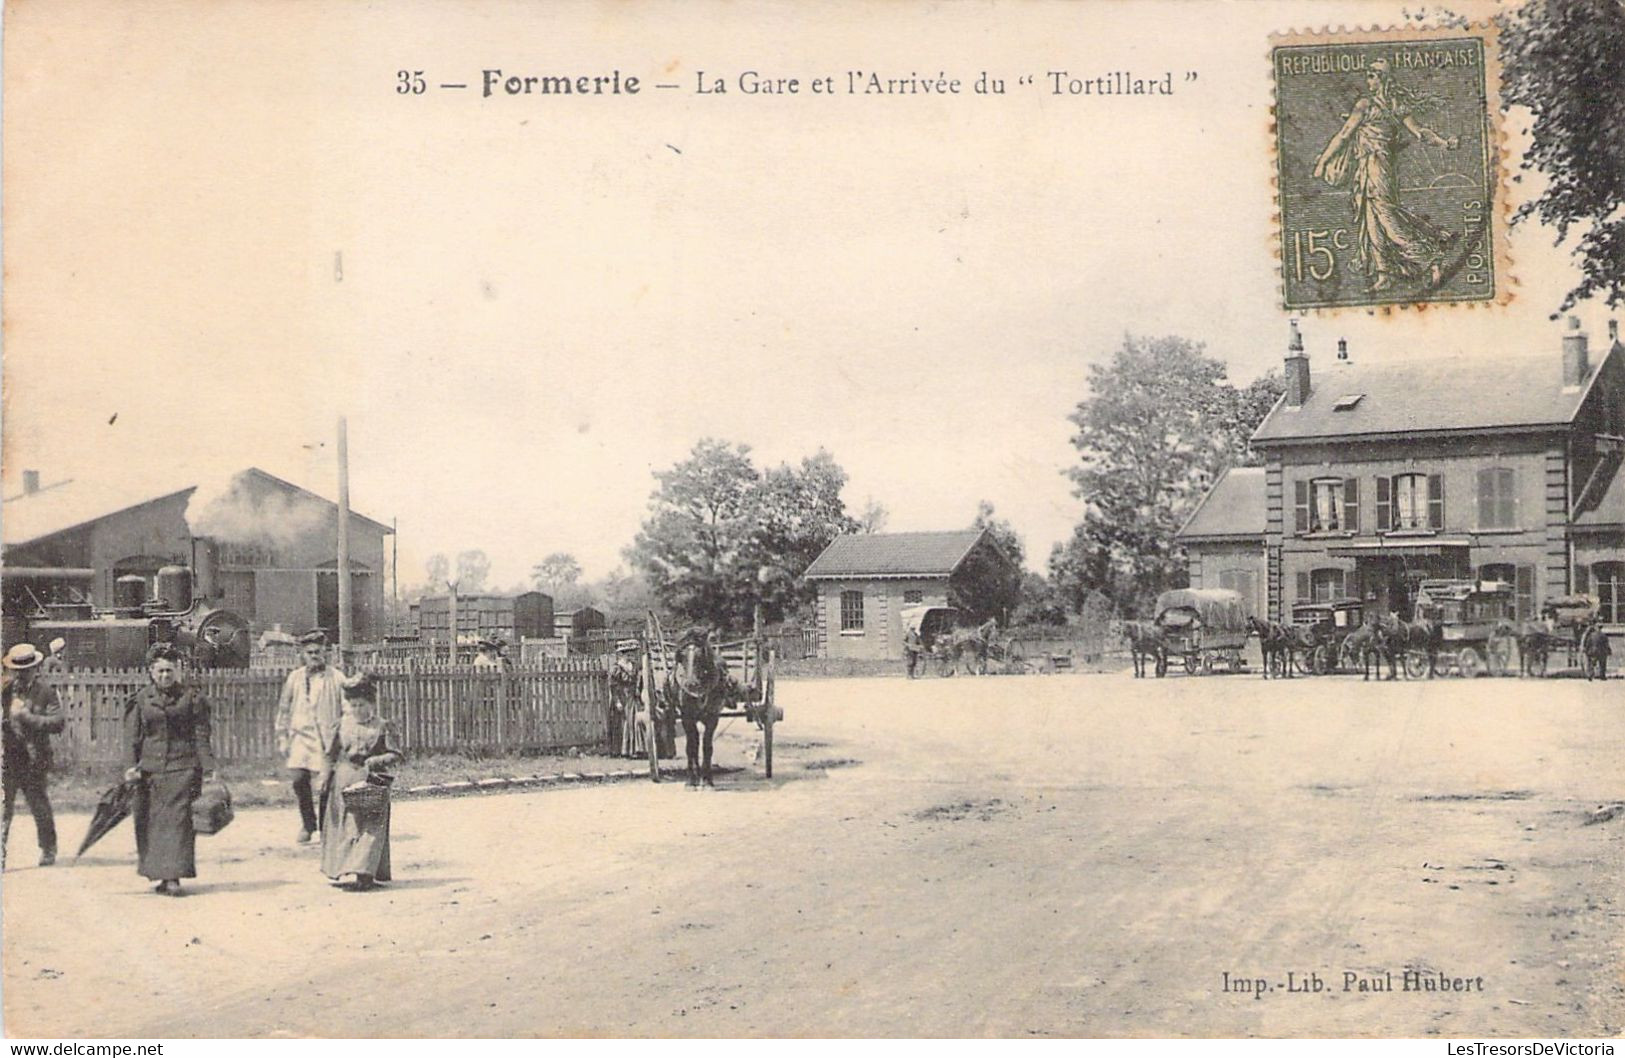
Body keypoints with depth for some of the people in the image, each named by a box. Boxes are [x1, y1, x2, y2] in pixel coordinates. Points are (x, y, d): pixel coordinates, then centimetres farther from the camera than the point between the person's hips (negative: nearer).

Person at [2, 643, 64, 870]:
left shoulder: (46, 692, -1)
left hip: (35, 763, -1)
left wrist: (24, 715, -16)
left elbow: (58, 722, -11)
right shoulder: (6, 689, 3)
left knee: (41, 810, 11)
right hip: (7, 762, 1)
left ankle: (48, 851, 28)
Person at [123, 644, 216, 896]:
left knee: (177, 819, -8)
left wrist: (208, 769, -3)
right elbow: (131, 736, 8)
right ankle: (159, 874, 14)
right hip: (149, 769, 2)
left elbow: (201, 736, 4)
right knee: (151, 822, 4)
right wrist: (130, 766, -4)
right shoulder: (140, 700, 8)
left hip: (182, 768, -2)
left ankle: (173, 877, -10)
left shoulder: (191, 698, 4)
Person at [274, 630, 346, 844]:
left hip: (326, 738, -2)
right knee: (297, 778, -14)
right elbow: (284, 710, 17)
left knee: (325, 784, -7)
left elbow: (347, 712, 4)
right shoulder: (294, 678, 12)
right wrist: (282, 738, 13)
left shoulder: (336, 678, 3)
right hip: (301, 736, 2)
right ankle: (308, 823, 7)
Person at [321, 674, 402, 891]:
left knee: (370, 827, -9)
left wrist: (376, 761, -19)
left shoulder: (381, 726, -1)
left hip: (371, 783, -4)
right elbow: (334, 754, 14)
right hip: (344, 783, 4)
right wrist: (326, 780, 11)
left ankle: (365, 873, -14)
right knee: (344, 827, 5)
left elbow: (395, 755, -3)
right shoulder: (343, 725, 9)